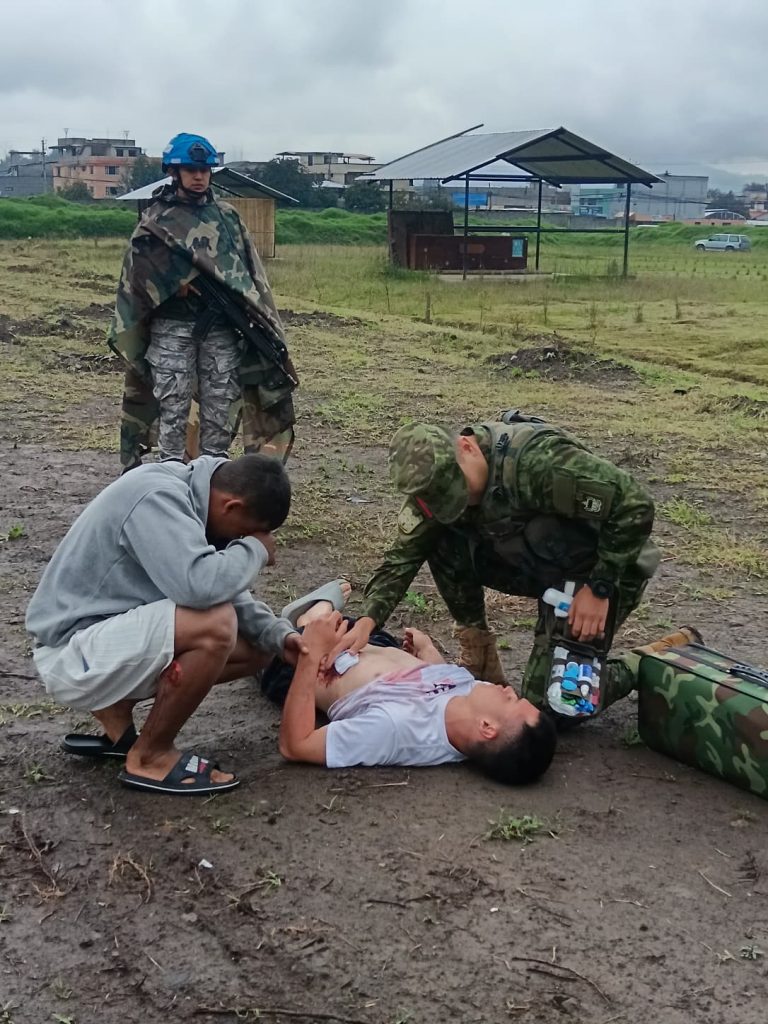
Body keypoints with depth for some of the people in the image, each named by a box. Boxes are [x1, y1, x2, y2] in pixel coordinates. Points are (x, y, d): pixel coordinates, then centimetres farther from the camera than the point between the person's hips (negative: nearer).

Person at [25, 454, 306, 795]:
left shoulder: (189, 497, 5)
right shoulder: (157, 497, -24)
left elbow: (224, 591, 12)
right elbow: (198, 586, -37)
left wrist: (279, 635, -3)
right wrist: (255, 549, -17)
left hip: (115, 636, 10)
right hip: (74, 651, -10)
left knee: (257, 647, 6)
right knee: (216, 625, -30)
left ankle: (114, 707, 11)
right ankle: (149, 757, -10)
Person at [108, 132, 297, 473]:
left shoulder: (227, 216, 12)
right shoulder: (156, 220, 3)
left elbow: (246, 267, 9)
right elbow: (141, 261, -11)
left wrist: (246, 311, -3)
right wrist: (178, 282, -19)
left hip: (222, 326, 3)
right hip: (173, 327, -3)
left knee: (220, 403, 5)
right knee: (172, 403, 0)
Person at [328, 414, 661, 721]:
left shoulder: (537, 459, -34)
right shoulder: (438, 480, -11)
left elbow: (635, 505, -32)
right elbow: (405, 553, -9)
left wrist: (599, 589, -26)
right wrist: (368, 619, -24)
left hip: (601, 572, -7)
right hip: (537, 566, 7)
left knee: (548, 705, -13)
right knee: (441, 541, -12)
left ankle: (621, 676, 16)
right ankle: (478, 656, 1)